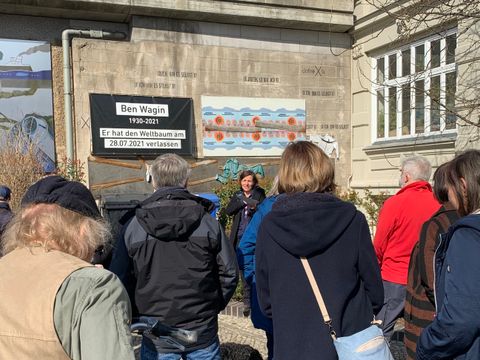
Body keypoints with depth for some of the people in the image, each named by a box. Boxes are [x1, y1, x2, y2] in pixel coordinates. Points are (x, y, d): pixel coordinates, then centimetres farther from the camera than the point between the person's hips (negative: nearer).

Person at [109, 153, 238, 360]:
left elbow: (120, 280, -2)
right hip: (203, 333, 0)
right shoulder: (207, 222, -6)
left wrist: (138, 314, 12)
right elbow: (229, 273, -3)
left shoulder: (133, 227, -6)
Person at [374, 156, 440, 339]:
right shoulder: (439, 204, -6)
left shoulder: (395, 203, -14)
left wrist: (378, 268, 11)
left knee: (381, 331, 7)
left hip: (394, 279, -4)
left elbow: (379, 246, -6)